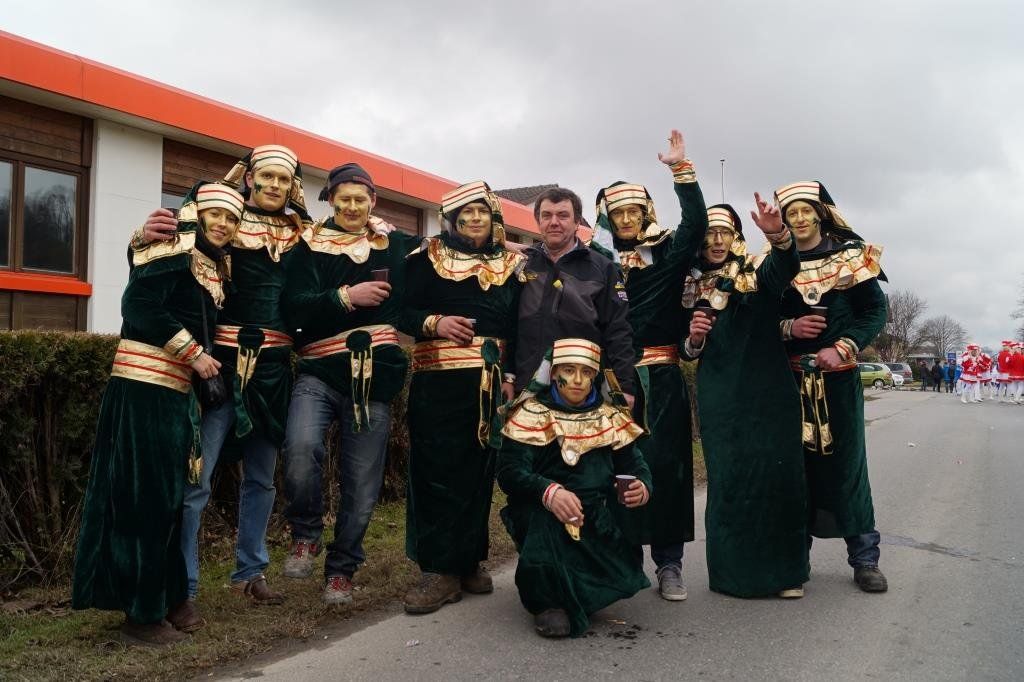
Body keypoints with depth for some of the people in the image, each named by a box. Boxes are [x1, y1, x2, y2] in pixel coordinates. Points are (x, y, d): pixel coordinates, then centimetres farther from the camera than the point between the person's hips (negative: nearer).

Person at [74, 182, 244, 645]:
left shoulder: (214, 266, 17)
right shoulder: (175, 251, -9)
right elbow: (140, 306, -19)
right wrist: (194, 354, -15)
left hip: (176, 390, 9)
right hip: (145, 385, -9)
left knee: (167, 496, 13)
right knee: (144, 496, -4)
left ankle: (166, 601, 23)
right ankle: (142, 615, 4)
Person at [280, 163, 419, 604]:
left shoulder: (396, 245, 11)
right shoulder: (310, 247, 3)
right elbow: (294, 308, -10)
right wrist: (346, 296, -19)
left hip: (376, 376, 2)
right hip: (320, 372, -2)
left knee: (362, 484, 5)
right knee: (302, 446, -28)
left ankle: (341, 569, 27)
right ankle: (306, 535, 0)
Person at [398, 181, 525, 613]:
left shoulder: (511, 265, 13)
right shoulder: (427, 259, 5)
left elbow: (520, 328, 10)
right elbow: (403, 311, -2)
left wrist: (512, 376, -2)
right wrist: (434, 322, -20)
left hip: (492, 380, 3)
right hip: (438, 380, -2)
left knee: (480, 469, 6)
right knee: (437, 470, -4)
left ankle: (470, 561, 19)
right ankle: (440, 570, 2)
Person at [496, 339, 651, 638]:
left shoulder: (609, 417, 12)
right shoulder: (532, 415, -1)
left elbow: (634, 464, 9)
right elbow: (509, 470, -13)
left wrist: (643, 487, -17)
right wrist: (549, 492, -33)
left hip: (597, 521, 5)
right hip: (541, 518, -4)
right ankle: (547, 600, -13)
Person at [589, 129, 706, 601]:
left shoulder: (666, 253, 8)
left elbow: (696, 224, -8)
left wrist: (681, 170, -12)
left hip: (660, 375, 0)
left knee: (666, 463, -1)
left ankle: (669, 565, 6)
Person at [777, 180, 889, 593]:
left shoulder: (850, 255, 4)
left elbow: (875, 310, 1)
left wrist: (843, 347, -13)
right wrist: (788, 327, -12)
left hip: (839, 374, -1)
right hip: (791, 376, 1)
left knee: (846, 461, 0)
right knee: (796, 462, 4)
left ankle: (864, 557, 10)